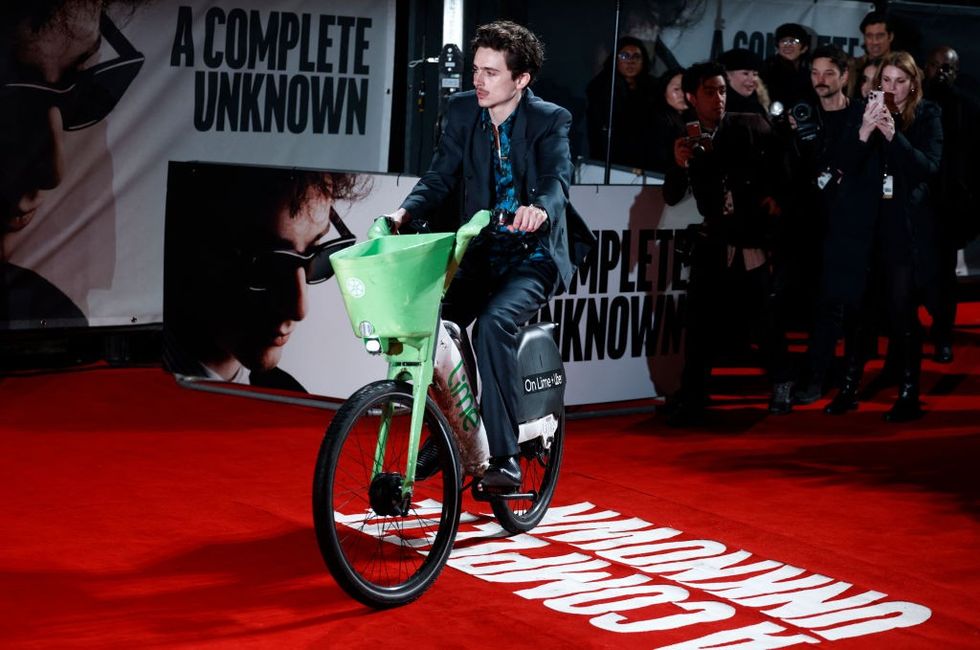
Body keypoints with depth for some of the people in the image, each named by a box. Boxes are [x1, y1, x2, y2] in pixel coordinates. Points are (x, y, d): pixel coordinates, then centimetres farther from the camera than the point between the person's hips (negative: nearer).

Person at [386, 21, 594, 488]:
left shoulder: (550, 120, -9)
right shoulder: (462, 111, 3)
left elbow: (558, 178, -25)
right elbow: (441, 176, 0)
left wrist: (541, 208, -48)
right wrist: (406, 212, -20)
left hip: (534, 255, -4)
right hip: (480, 252, 4)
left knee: (494, 322, -32)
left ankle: (503, 457, -26)